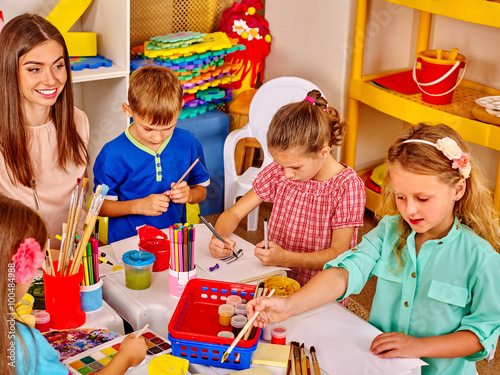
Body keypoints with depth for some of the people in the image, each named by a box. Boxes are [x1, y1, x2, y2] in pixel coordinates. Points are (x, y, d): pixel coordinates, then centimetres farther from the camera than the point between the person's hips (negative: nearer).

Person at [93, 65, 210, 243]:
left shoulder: (188, 144, 0)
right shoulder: (113, 154, -10)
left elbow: (201, 190, 12)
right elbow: (101, 205, -3)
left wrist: (189, 195, -10)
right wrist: (139, 206, -16)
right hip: (126, 245, -2)